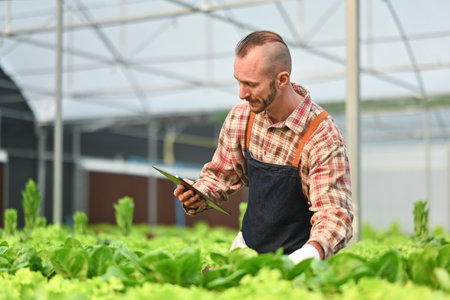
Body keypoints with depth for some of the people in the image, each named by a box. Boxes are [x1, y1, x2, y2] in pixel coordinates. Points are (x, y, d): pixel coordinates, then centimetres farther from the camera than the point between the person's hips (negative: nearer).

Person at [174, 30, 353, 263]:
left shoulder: (323, 138, -20)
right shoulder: (241, 116, -3)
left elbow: (334, 214, -23)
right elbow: (221, 174, 11)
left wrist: (311, 253, -44)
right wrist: (199, 196, -12)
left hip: (295, 255, -4)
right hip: (247, 248, 4)